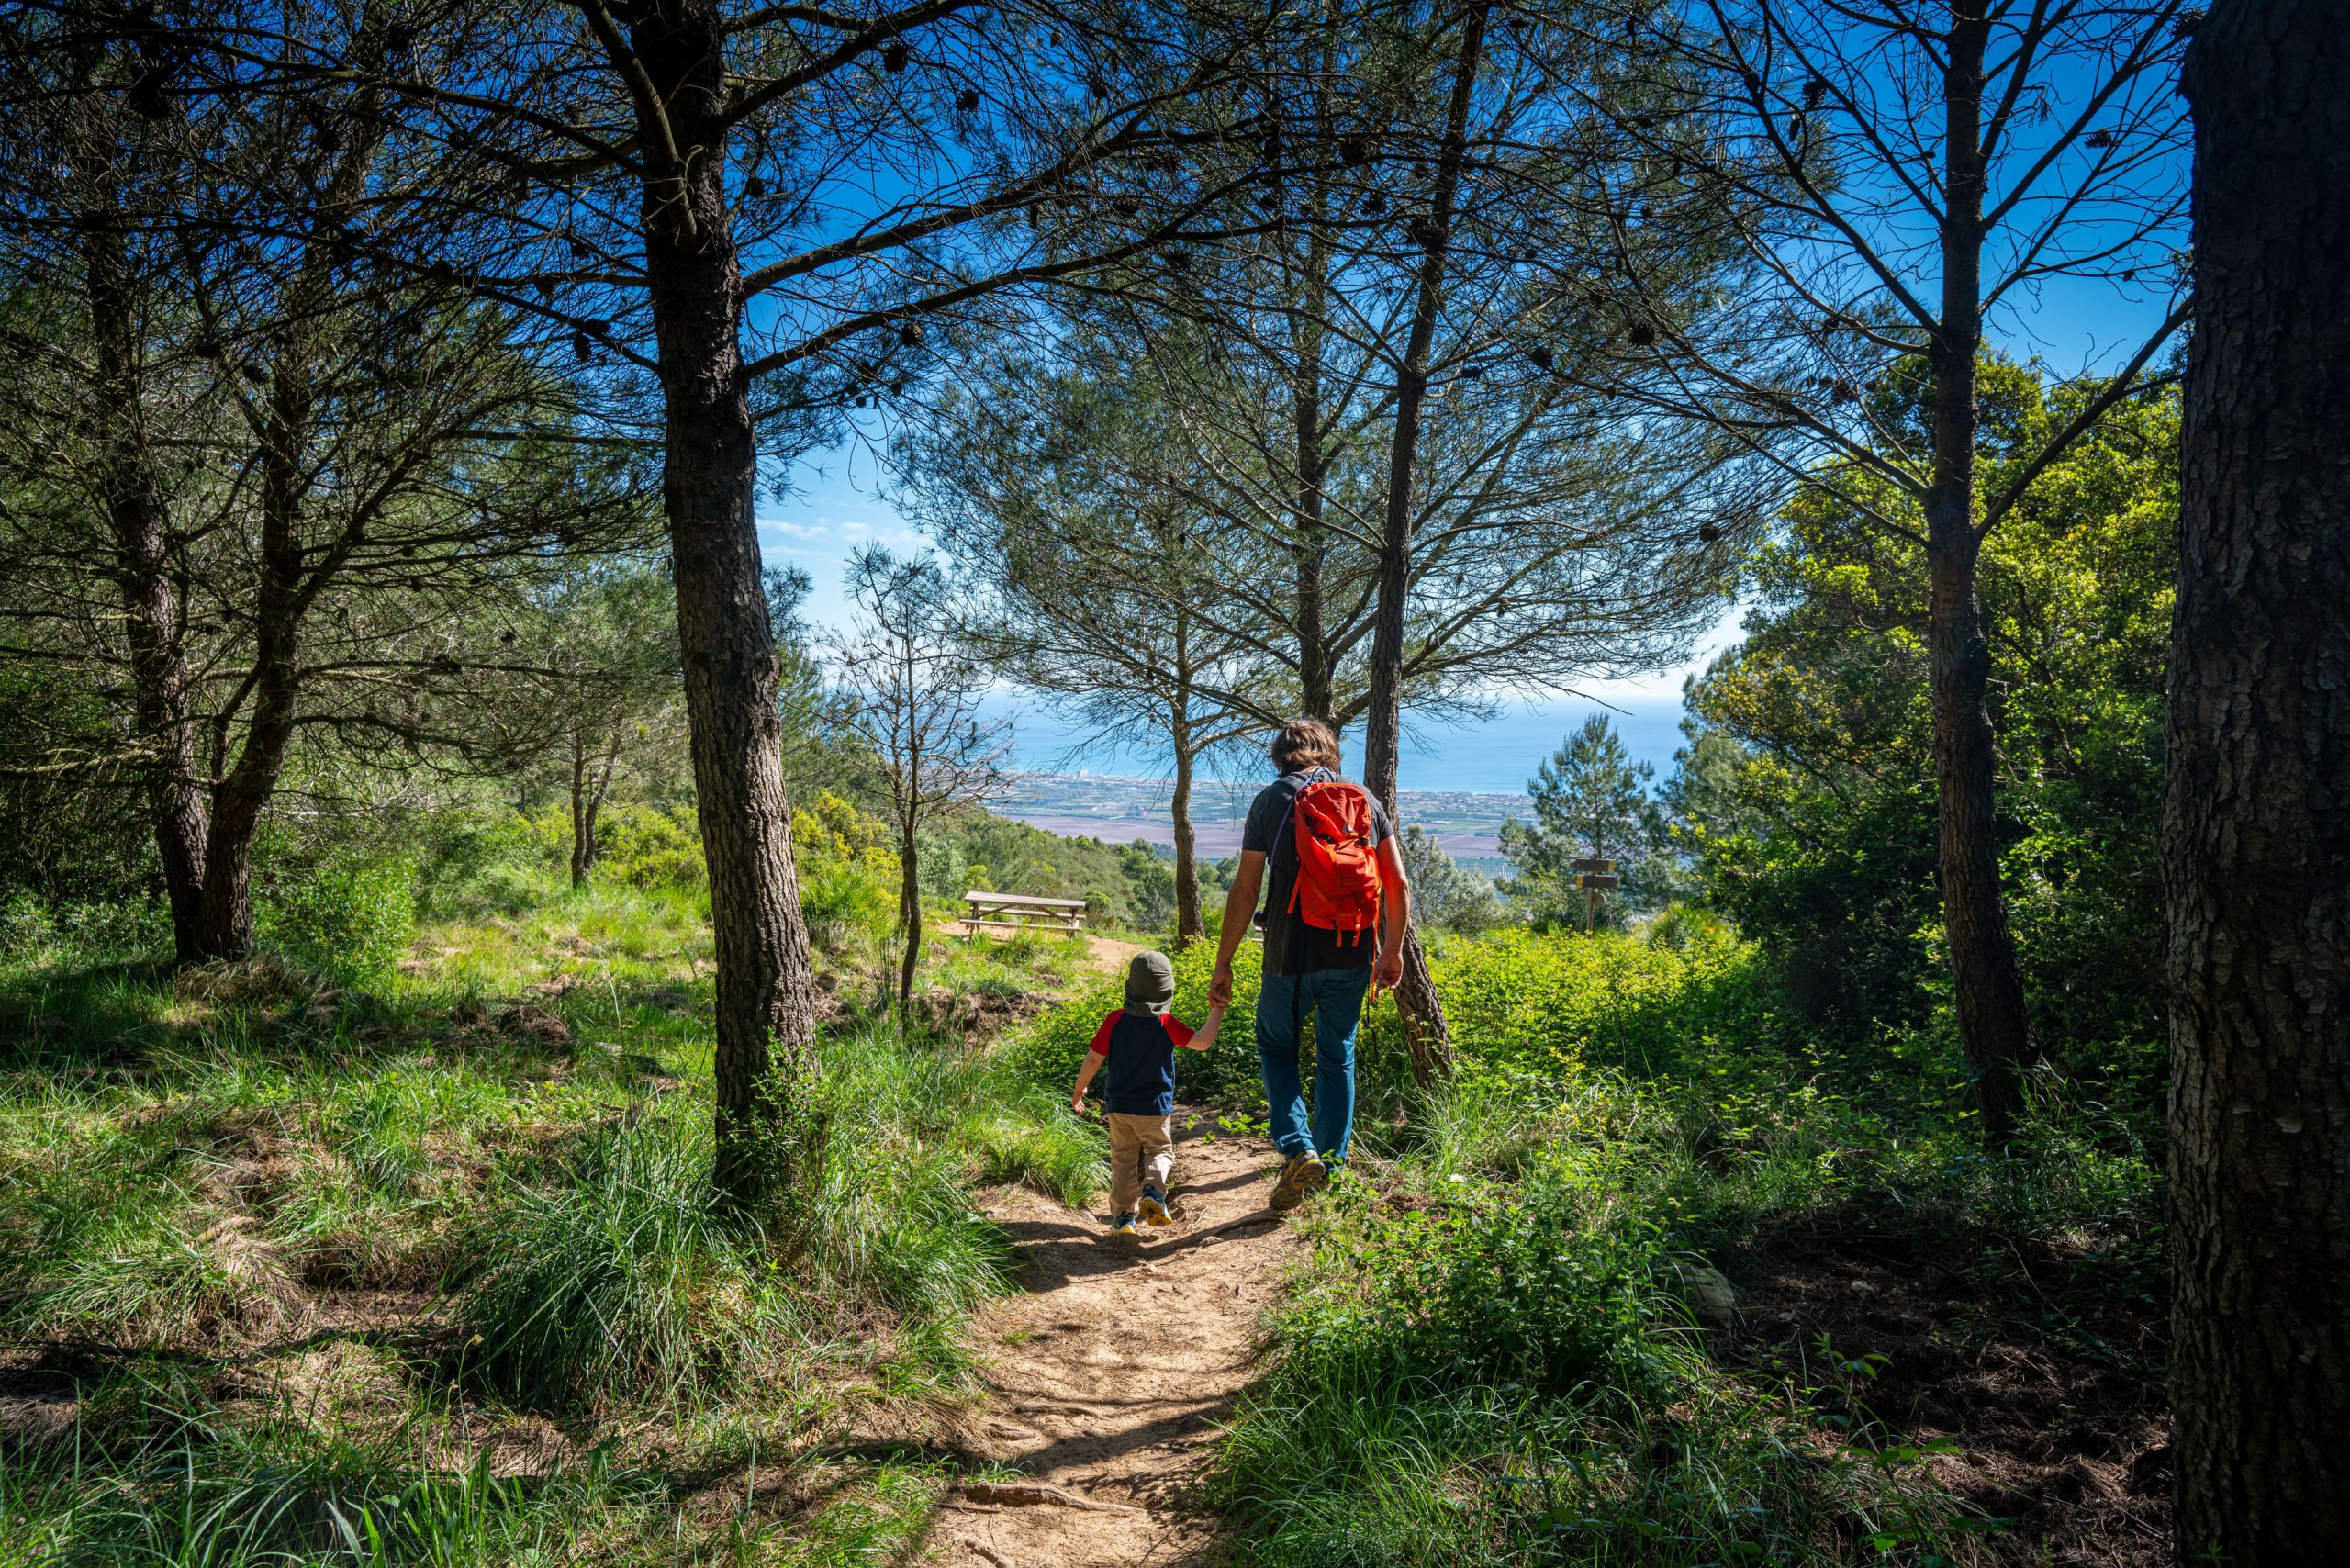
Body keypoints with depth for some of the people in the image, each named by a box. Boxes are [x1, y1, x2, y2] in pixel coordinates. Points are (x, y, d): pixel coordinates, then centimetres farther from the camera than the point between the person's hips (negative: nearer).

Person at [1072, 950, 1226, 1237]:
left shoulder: (1115, 1020, -8)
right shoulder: (1167, 1024, -12)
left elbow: (1093, 1059, -6)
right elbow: (1201, 1042, -11)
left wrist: (1078, 1090, 8)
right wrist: (1217, 1011, -1)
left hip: (1119, 1106, 1)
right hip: (1155, 1108, -1)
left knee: (1123, 1160, 12)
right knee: (1160, 1151, 16)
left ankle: (1122, 1216, 5)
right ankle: (1153, 1189, -12)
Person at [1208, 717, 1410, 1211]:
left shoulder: (1271, 800, -1)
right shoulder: (1363, 798, 8)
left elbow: (1245, 889, -5)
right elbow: (1398, 884, 5)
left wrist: (1222, 965, 1)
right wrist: (1392, 951, 17)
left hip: (1291, 955, -3)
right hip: (1351, 957, 3)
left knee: (1275, 1046, 17)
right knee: (1337, 1057, 18)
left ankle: (1298, 1151, 0)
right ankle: (1332, 1162, 24)